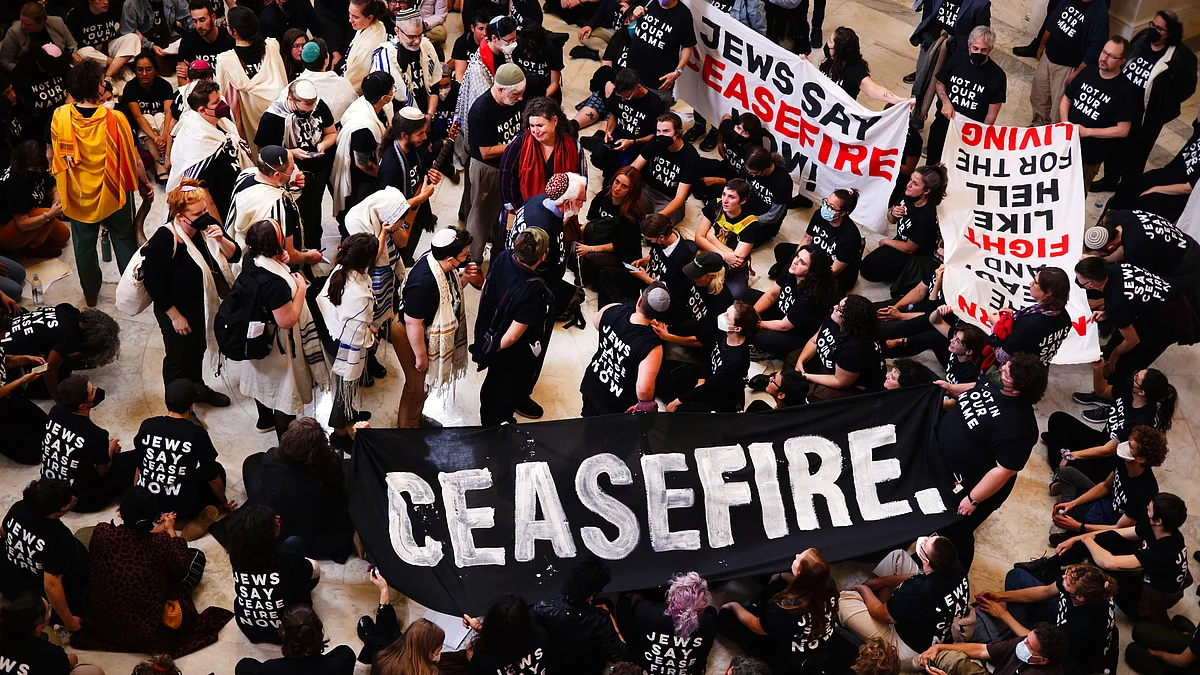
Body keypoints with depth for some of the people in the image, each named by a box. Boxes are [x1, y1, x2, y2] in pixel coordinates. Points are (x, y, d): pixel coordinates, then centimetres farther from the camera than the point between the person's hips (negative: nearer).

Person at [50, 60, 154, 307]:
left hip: (78, 194, 2)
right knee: (124, 239, 20)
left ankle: (90, 293, 37)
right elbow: (133, 159, -14)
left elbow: (54, 157, -3)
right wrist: (145, 184, 4)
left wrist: (60, 187, 16)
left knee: (84, 244, 21)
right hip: (113, 193, -2)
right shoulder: (115, 119, -24)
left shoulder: (60, 117, -17)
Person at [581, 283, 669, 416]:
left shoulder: (612, 310, -20)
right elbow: (644, 390, -43)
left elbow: (596, 323, 5)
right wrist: (644, 403, -22)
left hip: (591, 384, 5)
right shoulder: (652, 346, -36)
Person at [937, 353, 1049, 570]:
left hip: (968, 485, -8)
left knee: (955, 533, 12)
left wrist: (973, 499, -23)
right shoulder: (993, 385, -10)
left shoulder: (1018, 426, -36)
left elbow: (1004, 471, -30)